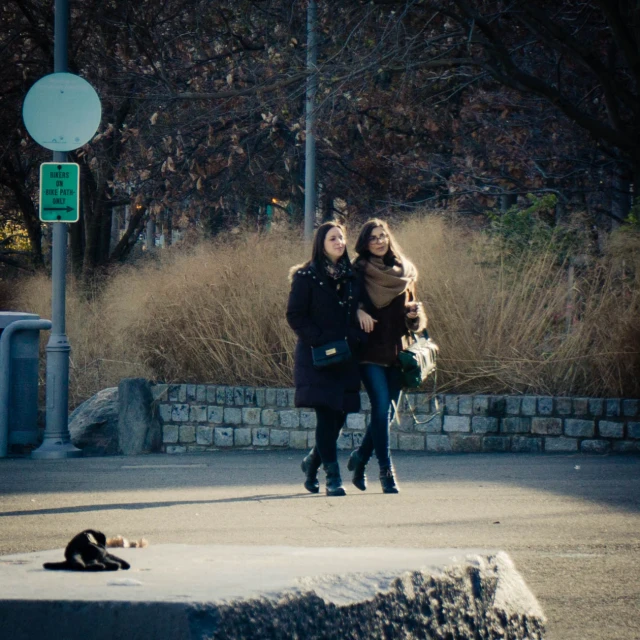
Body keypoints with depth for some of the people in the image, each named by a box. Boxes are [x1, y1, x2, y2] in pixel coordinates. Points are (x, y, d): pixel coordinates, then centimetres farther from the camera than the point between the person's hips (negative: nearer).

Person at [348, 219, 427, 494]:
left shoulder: (405, 270, 13)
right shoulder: (358, 271, -1)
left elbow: (413, 310, 20)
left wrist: (415, 313, -2)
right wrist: (358, 311, -23)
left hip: (397, 350, 5)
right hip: (371, 351, -5)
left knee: (387, 409, 7)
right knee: (381, 407, -14)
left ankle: (360, 457, 29)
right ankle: (386, 470, -8)